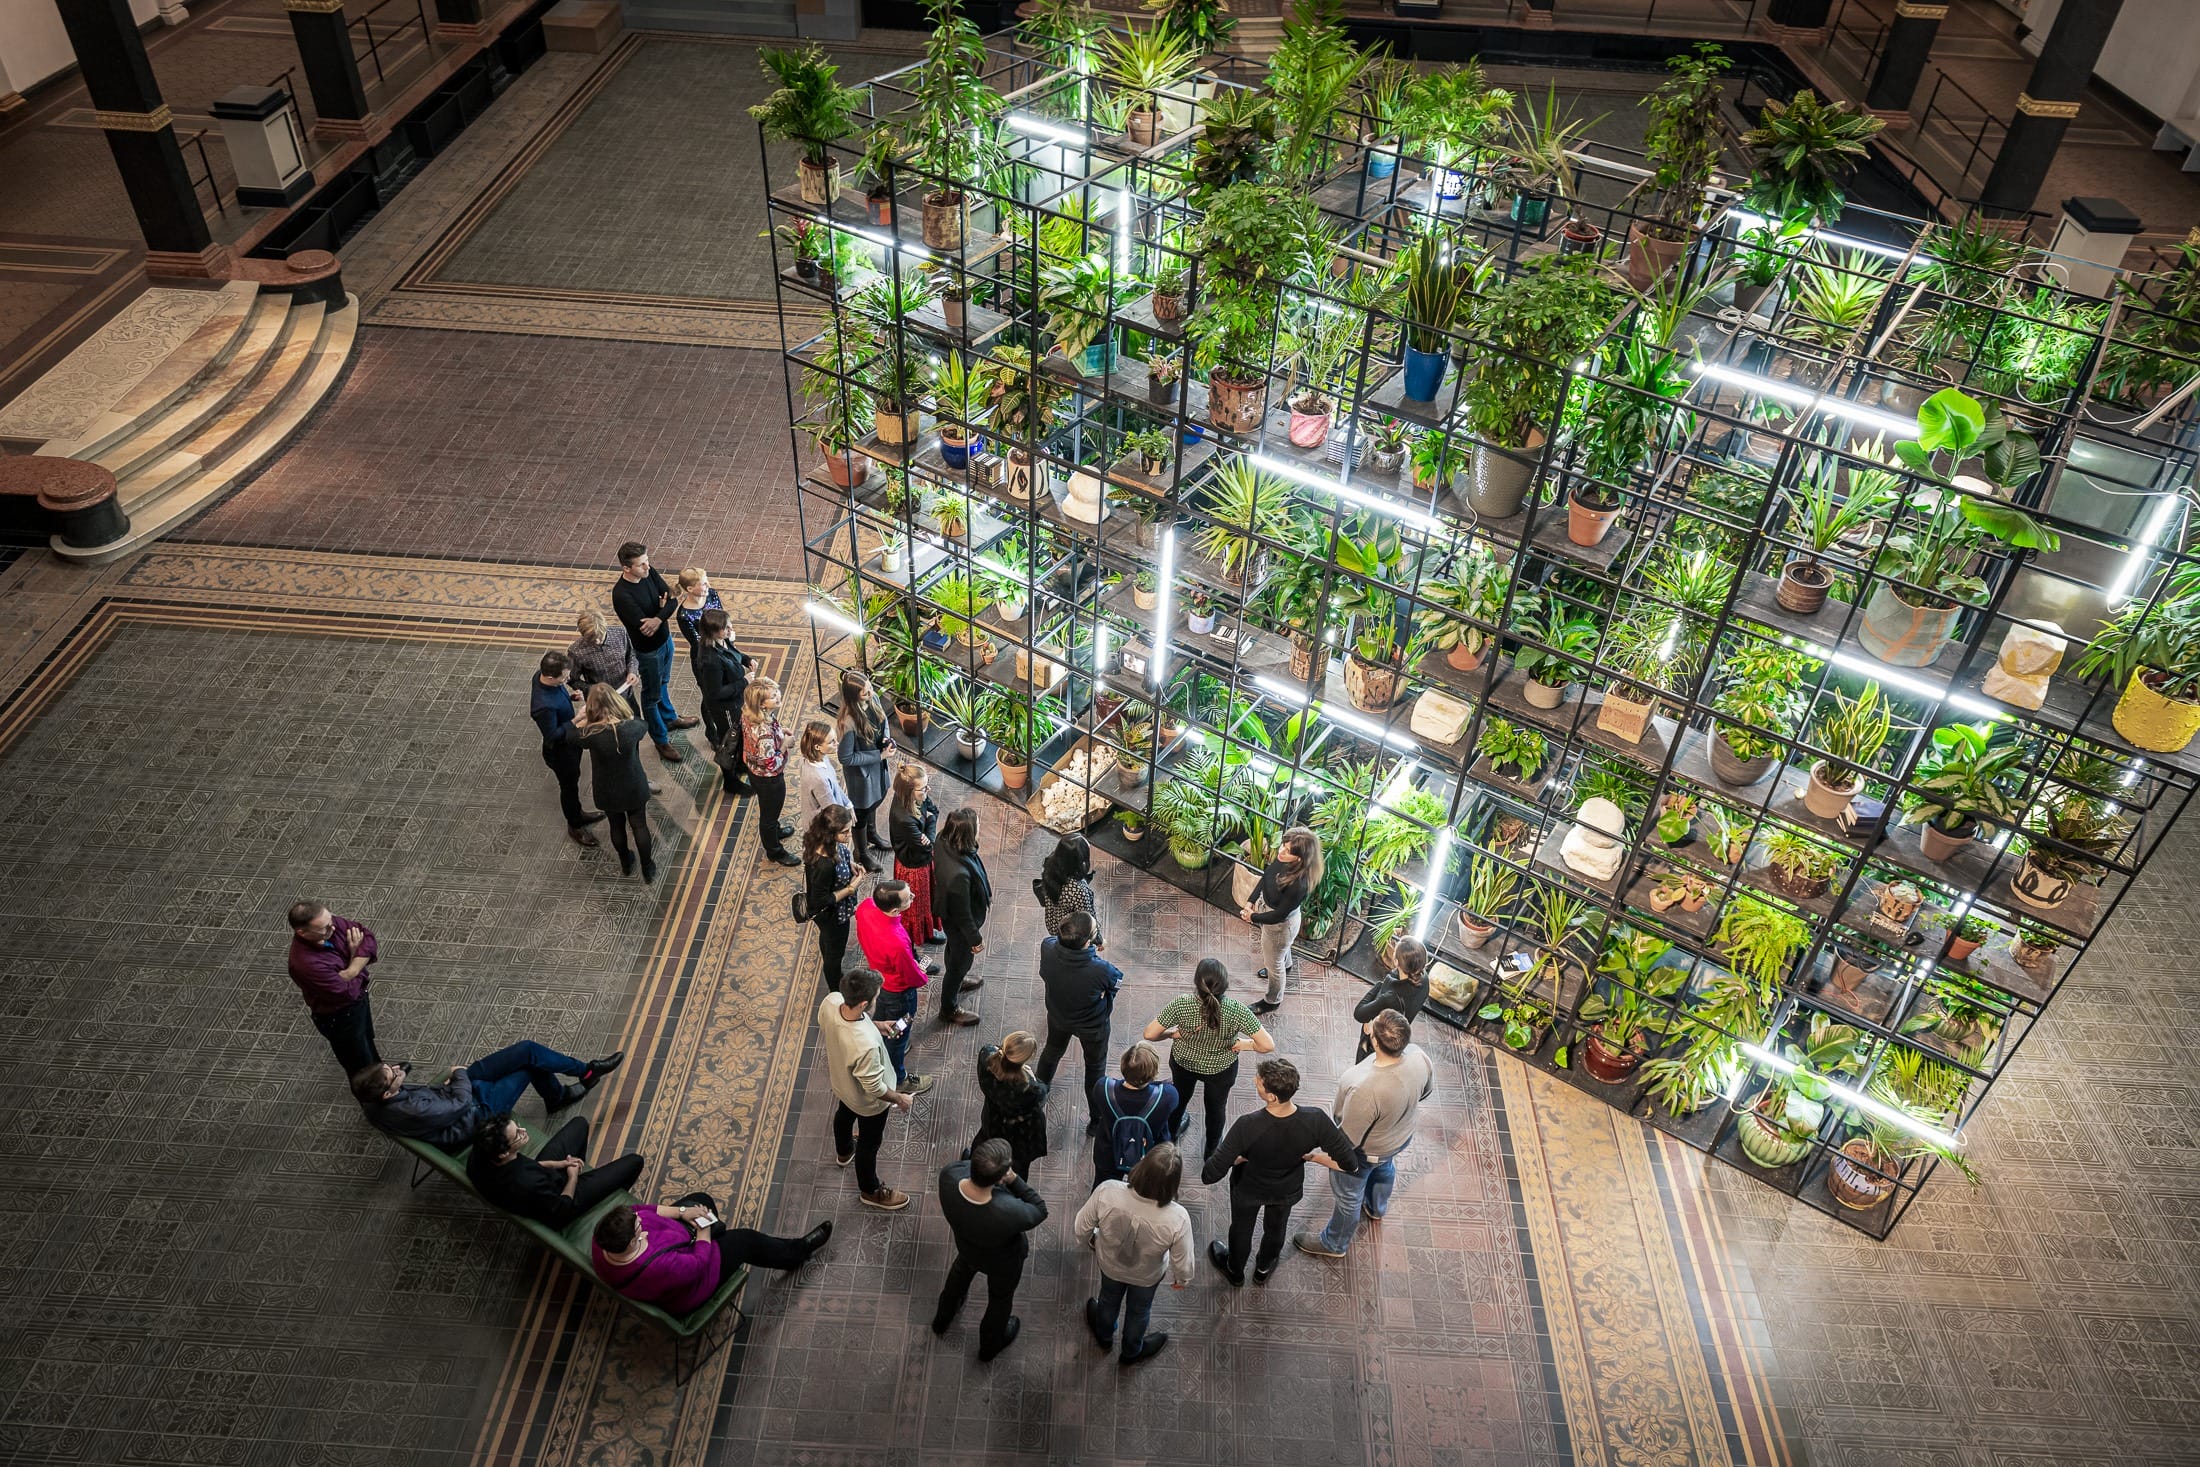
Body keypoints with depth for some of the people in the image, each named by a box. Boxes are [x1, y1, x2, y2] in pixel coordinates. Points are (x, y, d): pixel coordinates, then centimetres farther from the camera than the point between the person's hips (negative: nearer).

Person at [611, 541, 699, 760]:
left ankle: (669, 718, 54)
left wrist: (658, 619, -34)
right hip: (648, 650, -7)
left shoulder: (649, 572, -13)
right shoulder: (621, 595, -34)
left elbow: (672, 597, -15)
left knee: (663, 683, 31)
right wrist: (663, 608, -17)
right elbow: (645, 630, -34)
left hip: (665, 638, 7)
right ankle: (662, 741, 29)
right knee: (652, 695, 13)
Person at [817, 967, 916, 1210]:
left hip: (839, 1079, 7)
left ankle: (844, 1151, 70)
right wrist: (900, 1098, -12)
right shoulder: (865, 1045, -49)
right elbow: (874, 1088, -31)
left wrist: (874, 1024, -4)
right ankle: (871, 1191, 51)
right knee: (869, 1143, 23)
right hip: (866, 1100, -6)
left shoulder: (830, 1002, -31)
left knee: (844, 1113, 37)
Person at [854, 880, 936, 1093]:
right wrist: (924, 978, -3)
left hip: (876, 975, 7)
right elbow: (913, 977, -25)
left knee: (881, 1015, 34)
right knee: (898, 1034, 21)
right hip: (898, 991, -6)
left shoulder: (865, 907, -28)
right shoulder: (897, 944, -46)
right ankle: (898, 1078, 46)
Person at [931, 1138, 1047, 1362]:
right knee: (1000, 1299, 31)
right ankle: (991, 1344, 61)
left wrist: (980, 1164, -24)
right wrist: (1014, 1180, -34)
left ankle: (942, 1318, 67)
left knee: (961, 1271, 39)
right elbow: (1040, 1210, -27)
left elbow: (961, 1166, -13)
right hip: (1003, 1261, -3)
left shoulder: (949, 1176, -39)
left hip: (966, 1246, 4)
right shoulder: (1010, 1213, -49)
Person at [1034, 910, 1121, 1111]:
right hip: (1093, 1025, -3)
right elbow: (1118, 979, -20)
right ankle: (1097, 1115, 48)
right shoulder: (1101, 970, -44)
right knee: (1095, 1066, 26)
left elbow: (1051, 940, -10)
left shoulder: (1047, 950, -35)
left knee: (1053, 1050, 35)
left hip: (1058, 1016, 3)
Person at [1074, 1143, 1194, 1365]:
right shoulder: (1177, 1218, -41)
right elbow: (1182, 1264, -22)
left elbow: (1080, 1230, -21)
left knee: (1109, 1299, 36)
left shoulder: (1107, 1191, -40)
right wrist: (1181, 1279, 3)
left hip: (1110, 1264, 1)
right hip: (1147, 1276, -1)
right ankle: (1132, 1351, 62)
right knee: (1138, 1310, 33)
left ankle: (1104, 1335, 66)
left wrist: (1091, 1241, 4)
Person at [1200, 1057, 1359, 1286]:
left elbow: (1210, 1175, -40)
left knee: (1241, 1228, 31)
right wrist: (1312, 1156, -12)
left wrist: (1239, 1157, -21)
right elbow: (1350, 1164, -27)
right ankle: (1263, 1268, 63)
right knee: (1276, 1228, 34)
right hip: (1288, 1191, 2)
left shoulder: (1248, 1126, -43)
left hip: (1248, 1189, -2)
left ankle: (1235, 1271, 60)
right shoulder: (1315, 1121, -36)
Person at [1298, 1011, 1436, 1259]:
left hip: (1365, 1150, -6)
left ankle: (1334, 1244, 51)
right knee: (1384, 1169, 38)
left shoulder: (1366, 1090, -47)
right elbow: (1427, 1090, -5)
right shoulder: (1418, 1055, -29)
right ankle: (1377, 1209, 69)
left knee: (1348, 1197, 23)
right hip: (1401, 1136, 6)